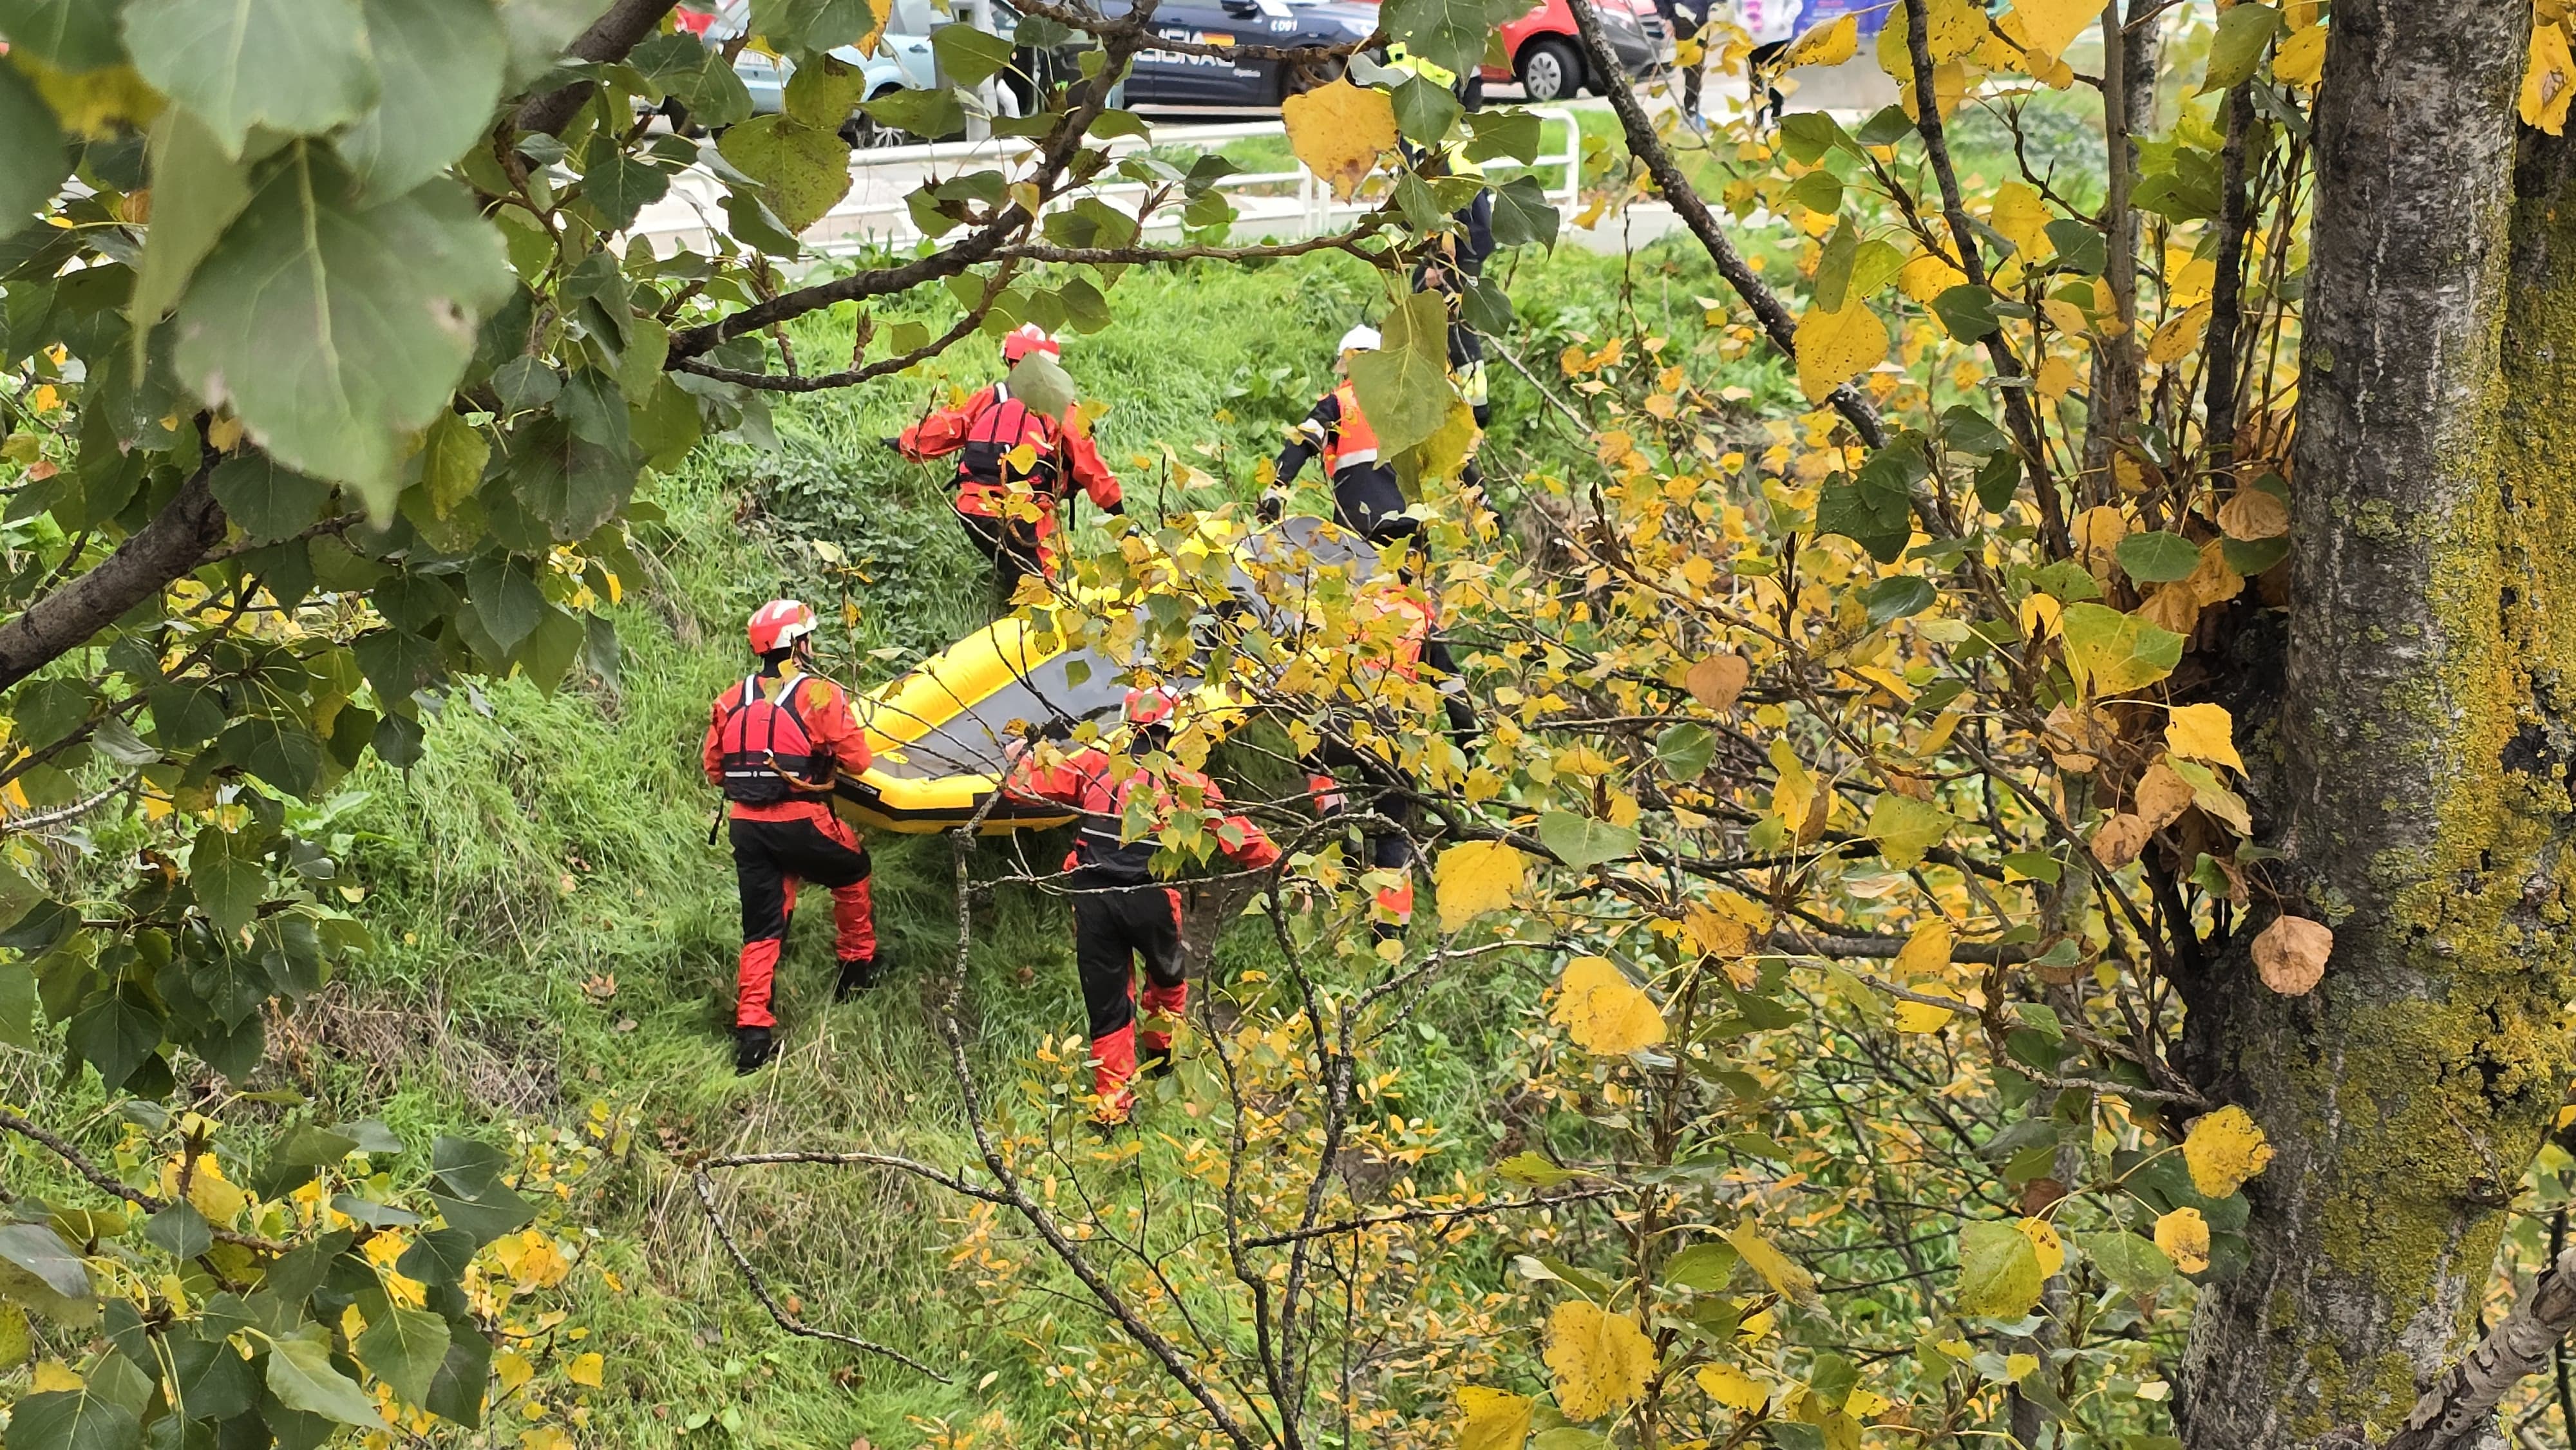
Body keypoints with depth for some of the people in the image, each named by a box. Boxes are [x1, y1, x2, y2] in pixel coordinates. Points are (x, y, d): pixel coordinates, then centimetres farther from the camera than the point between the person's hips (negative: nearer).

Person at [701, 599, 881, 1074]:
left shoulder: (731, 701, 6)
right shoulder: (818, 695, -8)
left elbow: (714, 770, 11)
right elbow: (857, 760, -6)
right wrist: (828, 754, 15)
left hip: (746, 826, 4)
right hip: (801, 825, -4)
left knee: (762, 929, 11)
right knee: (852, 870, 26)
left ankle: (752, 1029, 4)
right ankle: (858, 967, 35)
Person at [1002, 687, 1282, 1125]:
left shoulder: (1093, 765, 6)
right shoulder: (1185, 783, 4)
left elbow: (1025, 786, 10)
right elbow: (1237, 836, 8)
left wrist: (1021, 760, 32)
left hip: (1093, 898, 1)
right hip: (1152, 901, -1)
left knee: (1107, 1005, 9)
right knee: (1167, 975, 30)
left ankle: (1113, 1102, 11)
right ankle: (1161, 1052, 42)